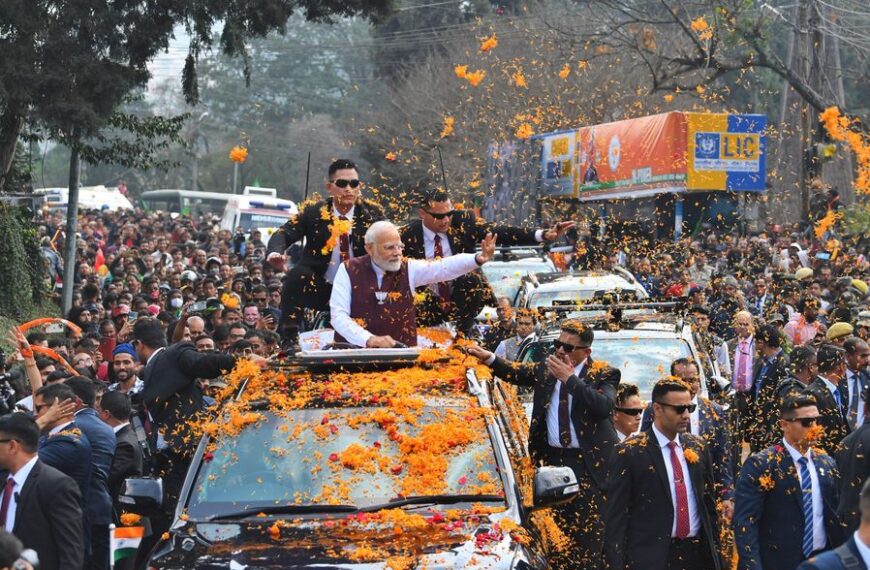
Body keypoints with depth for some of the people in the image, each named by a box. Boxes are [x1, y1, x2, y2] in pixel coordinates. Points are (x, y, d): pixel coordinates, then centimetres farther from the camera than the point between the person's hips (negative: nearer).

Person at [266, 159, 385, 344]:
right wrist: (275, 253, -39)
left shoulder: (372, 213, -3)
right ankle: (289, 341, -23)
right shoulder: (314, 212, -6)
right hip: (320, 289, -1)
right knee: (296, 275, -28)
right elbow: (283, 234, -17)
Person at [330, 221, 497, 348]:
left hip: (400, 353, 3)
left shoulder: (408, 268, 3)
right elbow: (338, 315, -9)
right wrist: (369, 339, -22)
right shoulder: (349, 270, -3)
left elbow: (445, 267, -10)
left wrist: (477, 259, -28)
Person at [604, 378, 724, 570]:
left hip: (698, 554, 5)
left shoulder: (697, 448, 9)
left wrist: (715, 554, 14)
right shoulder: (629, 453, -7)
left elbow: (708, 503, 16)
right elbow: (616, 516, -8)